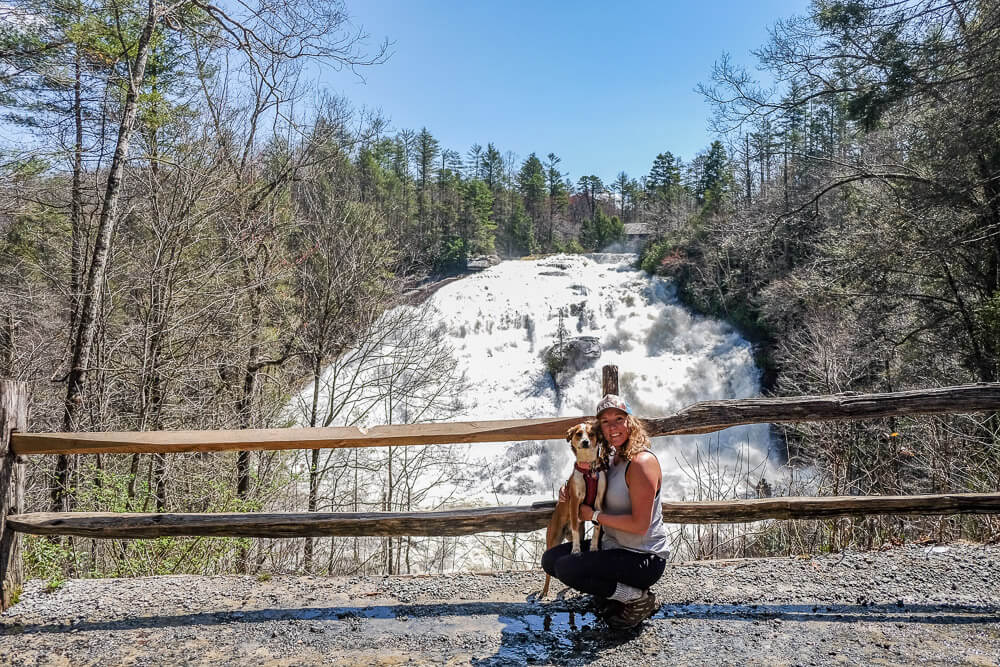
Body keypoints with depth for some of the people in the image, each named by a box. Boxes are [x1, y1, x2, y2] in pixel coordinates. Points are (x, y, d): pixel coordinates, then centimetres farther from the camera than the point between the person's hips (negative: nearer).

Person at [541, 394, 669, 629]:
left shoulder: (642, 462, -21)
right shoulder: (615, 459, 8)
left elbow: (640, 524, -24)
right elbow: (608, 504, 21)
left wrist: (594, 515, -15)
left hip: (643, 557, -9)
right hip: (613, 546, 9)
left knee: (566, 569, -22)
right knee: (551, 559, 3)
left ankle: (638, 598, -5)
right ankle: (614, 591, 10)